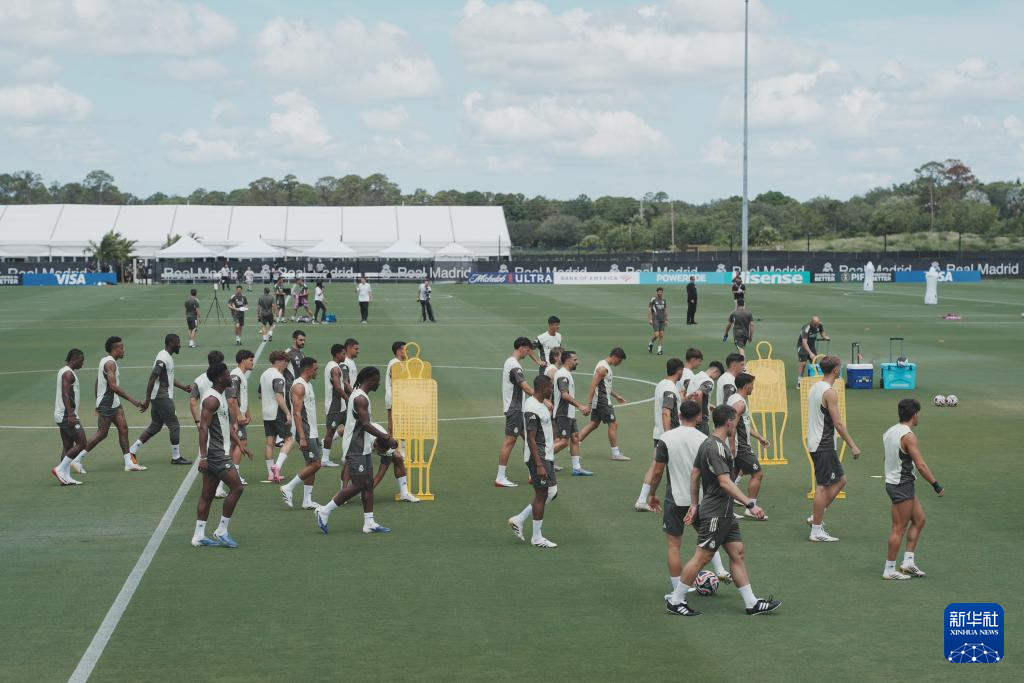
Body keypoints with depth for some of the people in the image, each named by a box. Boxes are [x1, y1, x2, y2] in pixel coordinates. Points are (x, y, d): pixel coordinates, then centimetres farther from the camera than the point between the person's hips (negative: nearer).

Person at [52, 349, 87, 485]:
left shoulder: (63, 371, 17)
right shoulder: (68, 374, -14)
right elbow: (65, 394, -24)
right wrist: (71, 414, -30)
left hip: (62, 416, 10)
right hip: (67, 415, -10)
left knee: (68, 446, 9)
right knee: (81, 443, -8)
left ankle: (65, 477, 8)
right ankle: (61, 469, -8)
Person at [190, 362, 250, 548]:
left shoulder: (220, 397, 16)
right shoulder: (212, 399, -17)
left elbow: (227, 425, 24)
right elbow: (203, 428, -22)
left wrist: (240, 445, 20)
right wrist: (203, 457, -25)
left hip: (220, 452, 10)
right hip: (215, 454, -10)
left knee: (208, 494, 10)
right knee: (237, 487, -8)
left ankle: (199, 536, 12)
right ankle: (222, 531, -2)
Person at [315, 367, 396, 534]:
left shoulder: (361, 396, 14)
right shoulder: (360, 398, -19)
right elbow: (365, 424, -25)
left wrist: (382, 436, 17)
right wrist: (387, 439, -22)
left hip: (363, 448, 10)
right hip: (355, 449, -10)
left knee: (368, 484, 9)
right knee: (357, 486, -7)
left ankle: (369, 523, 11)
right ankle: (324, 511, 1)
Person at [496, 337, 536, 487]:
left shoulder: (510, 362, 14)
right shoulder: (514, 365, -18)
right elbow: (525, 387, -28)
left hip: (517, 408, 10)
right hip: (514, 409, -10)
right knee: (509, 441, -7)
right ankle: (500, 478, -5)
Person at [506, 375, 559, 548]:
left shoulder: (541, 404, 13)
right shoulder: (532, 409, -19)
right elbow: (531, 440, -22)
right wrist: (539, 465, -24)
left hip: (546, 456, 10)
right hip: (538, 457, -10)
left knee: (551, 492, 12)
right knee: (542, 495, -3)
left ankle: (519, 520, 19)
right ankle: (537, 538, 6)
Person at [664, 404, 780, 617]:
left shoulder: (707, 443, 11)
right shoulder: (716, 448, -20)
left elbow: (694, 474, 16)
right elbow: (725, 482, -28)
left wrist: (694, 505, 20)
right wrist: (750, 504, -29)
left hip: (724, 513, 10)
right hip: (715, 514, -10)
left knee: (737, 553, 9)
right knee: (701, 557, -3)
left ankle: (752, 603, 11)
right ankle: (675, 601, 6)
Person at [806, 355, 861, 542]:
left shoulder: (815, 388, 12)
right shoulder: (829, 392, -17)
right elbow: (838, 423, -19)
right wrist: (852, 446, -14)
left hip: (815, 443, 10)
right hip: (824, 446, -10)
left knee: (840, 479, 16)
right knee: (823, 486, -4)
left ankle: (816, 516, 16)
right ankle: (816, 530, 0)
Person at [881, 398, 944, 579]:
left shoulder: (890, 432, 10)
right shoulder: (908, 435, -19)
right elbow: (921, 464, -22)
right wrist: (936, 485, -17)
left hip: (893, 481, 10)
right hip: (902, 485, -10)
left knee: (919, 519, 16)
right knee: (899, 529, -3)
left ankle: (908, 561, 15)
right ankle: (889, 570, 2)